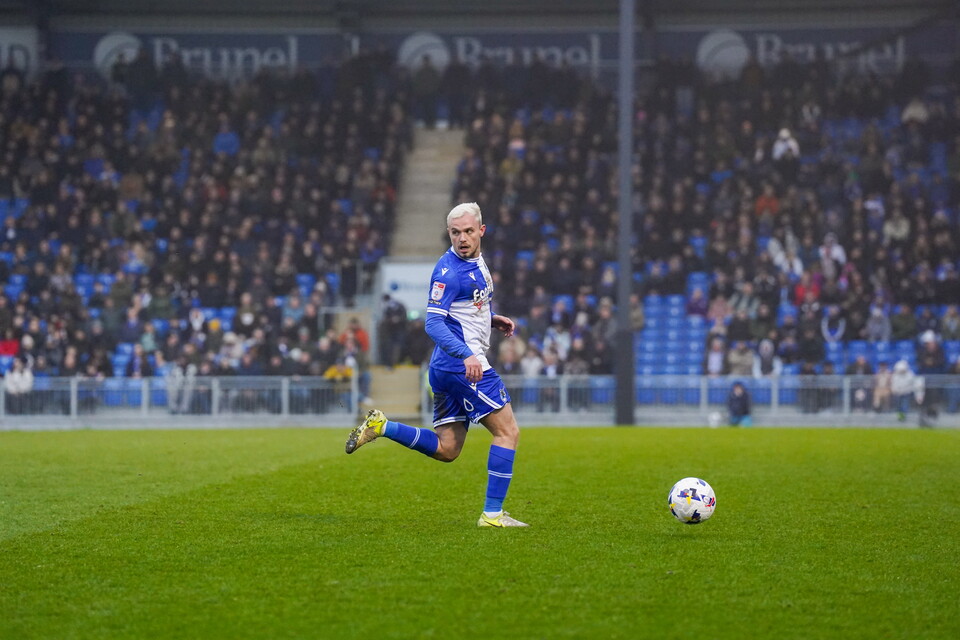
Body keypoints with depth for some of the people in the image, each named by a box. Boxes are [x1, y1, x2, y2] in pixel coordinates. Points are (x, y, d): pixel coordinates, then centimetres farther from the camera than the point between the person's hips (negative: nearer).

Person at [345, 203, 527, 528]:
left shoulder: (476, 262, 13)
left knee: (445, 449, 12)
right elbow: (433, 323, -23)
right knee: (508, 431, -5)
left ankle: (380, 426, 9)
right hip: (463, 365, -9)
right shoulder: (449, 270, -16)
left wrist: (491, 319, 14)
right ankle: (492, 514, -5)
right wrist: (466, 355, -35)